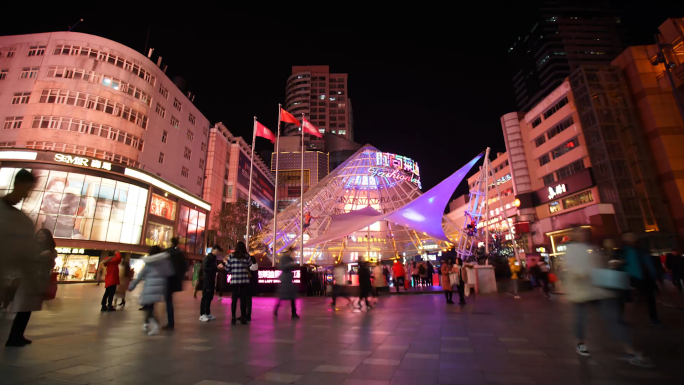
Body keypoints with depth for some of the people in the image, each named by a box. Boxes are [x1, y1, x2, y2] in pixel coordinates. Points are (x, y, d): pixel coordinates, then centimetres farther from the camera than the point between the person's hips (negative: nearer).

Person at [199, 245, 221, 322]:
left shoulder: (213, 258, 15)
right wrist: (216, 268, -21)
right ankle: (202, 315, 0)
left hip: (212, 280, 8)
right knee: (205, 297, -6)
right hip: (207, 280, -8)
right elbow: (205, 269, -21)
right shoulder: (207, 258, -12)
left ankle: (208, 313, 17)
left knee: (210, 297, 11)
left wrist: (218, 268, 3)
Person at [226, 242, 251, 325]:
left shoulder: (232, 256, 4)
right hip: (244, 281, -1)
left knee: (234, 299, 9)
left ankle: (233, 318, 11)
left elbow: (227, 269, 6)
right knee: (243, 299, 4)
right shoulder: (247, 256, 1)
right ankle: (243, 318, 8)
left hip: (234, 281, 1)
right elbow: (251, 267, 2)